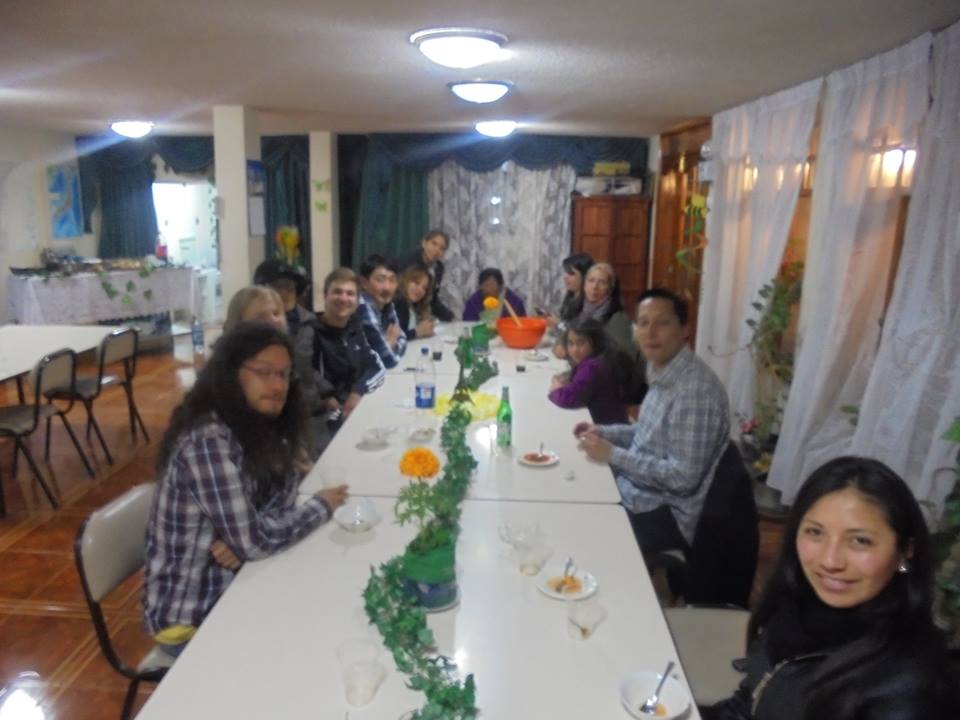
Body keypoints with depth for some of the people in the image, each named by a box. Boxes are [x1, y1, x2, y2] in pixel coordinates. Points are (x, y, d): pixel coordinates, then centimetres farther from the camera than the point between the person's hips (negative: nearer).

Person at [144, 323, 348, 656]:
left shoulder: (257, 427, -1)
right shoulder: (208, 441, -27)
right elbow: (253, 541, -27)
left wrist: (242, 542, -22)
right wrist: (321, 506, -13)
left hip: (230, 589, 7)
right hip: (192, 618, -7)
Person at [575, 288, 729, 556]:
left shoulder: (695, 389, -27)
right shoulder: (662, 371, 3)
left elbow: (684, 478, -27)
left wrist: (613, 455, -23)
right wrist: (604, 432, 5)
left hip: (666, 515, -8)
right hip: (639, 490, 8)